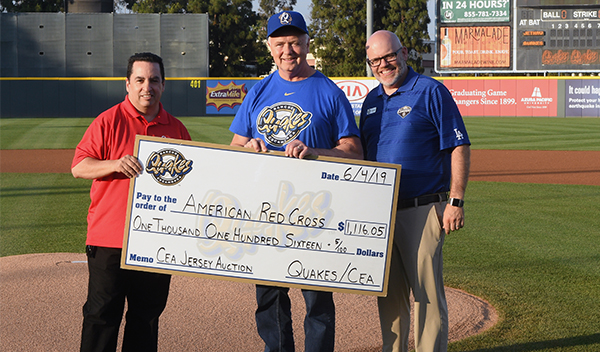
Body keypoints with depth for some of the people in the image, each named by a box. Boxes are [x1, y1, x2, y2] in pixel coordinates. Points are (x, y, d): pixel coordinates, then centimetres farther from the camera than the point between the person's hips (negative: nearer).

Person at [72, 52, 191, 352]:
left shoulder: (176, 129, 11)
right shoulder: (108, 121, 0)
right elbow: (79, 167, -4)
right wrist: (115, 164, -20)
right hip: (109, 238, -3)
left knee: (147, 316, 10)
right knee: (102, 315, -1)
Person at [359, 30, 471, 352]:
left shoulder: (431, 92, -5)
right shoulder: (371, 101, 15)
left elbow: (460, 147, -9)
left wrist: (456, 201, -16)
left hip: (422, 211, -6)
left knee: (427, 293, -4)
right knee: (388, 295, 12)